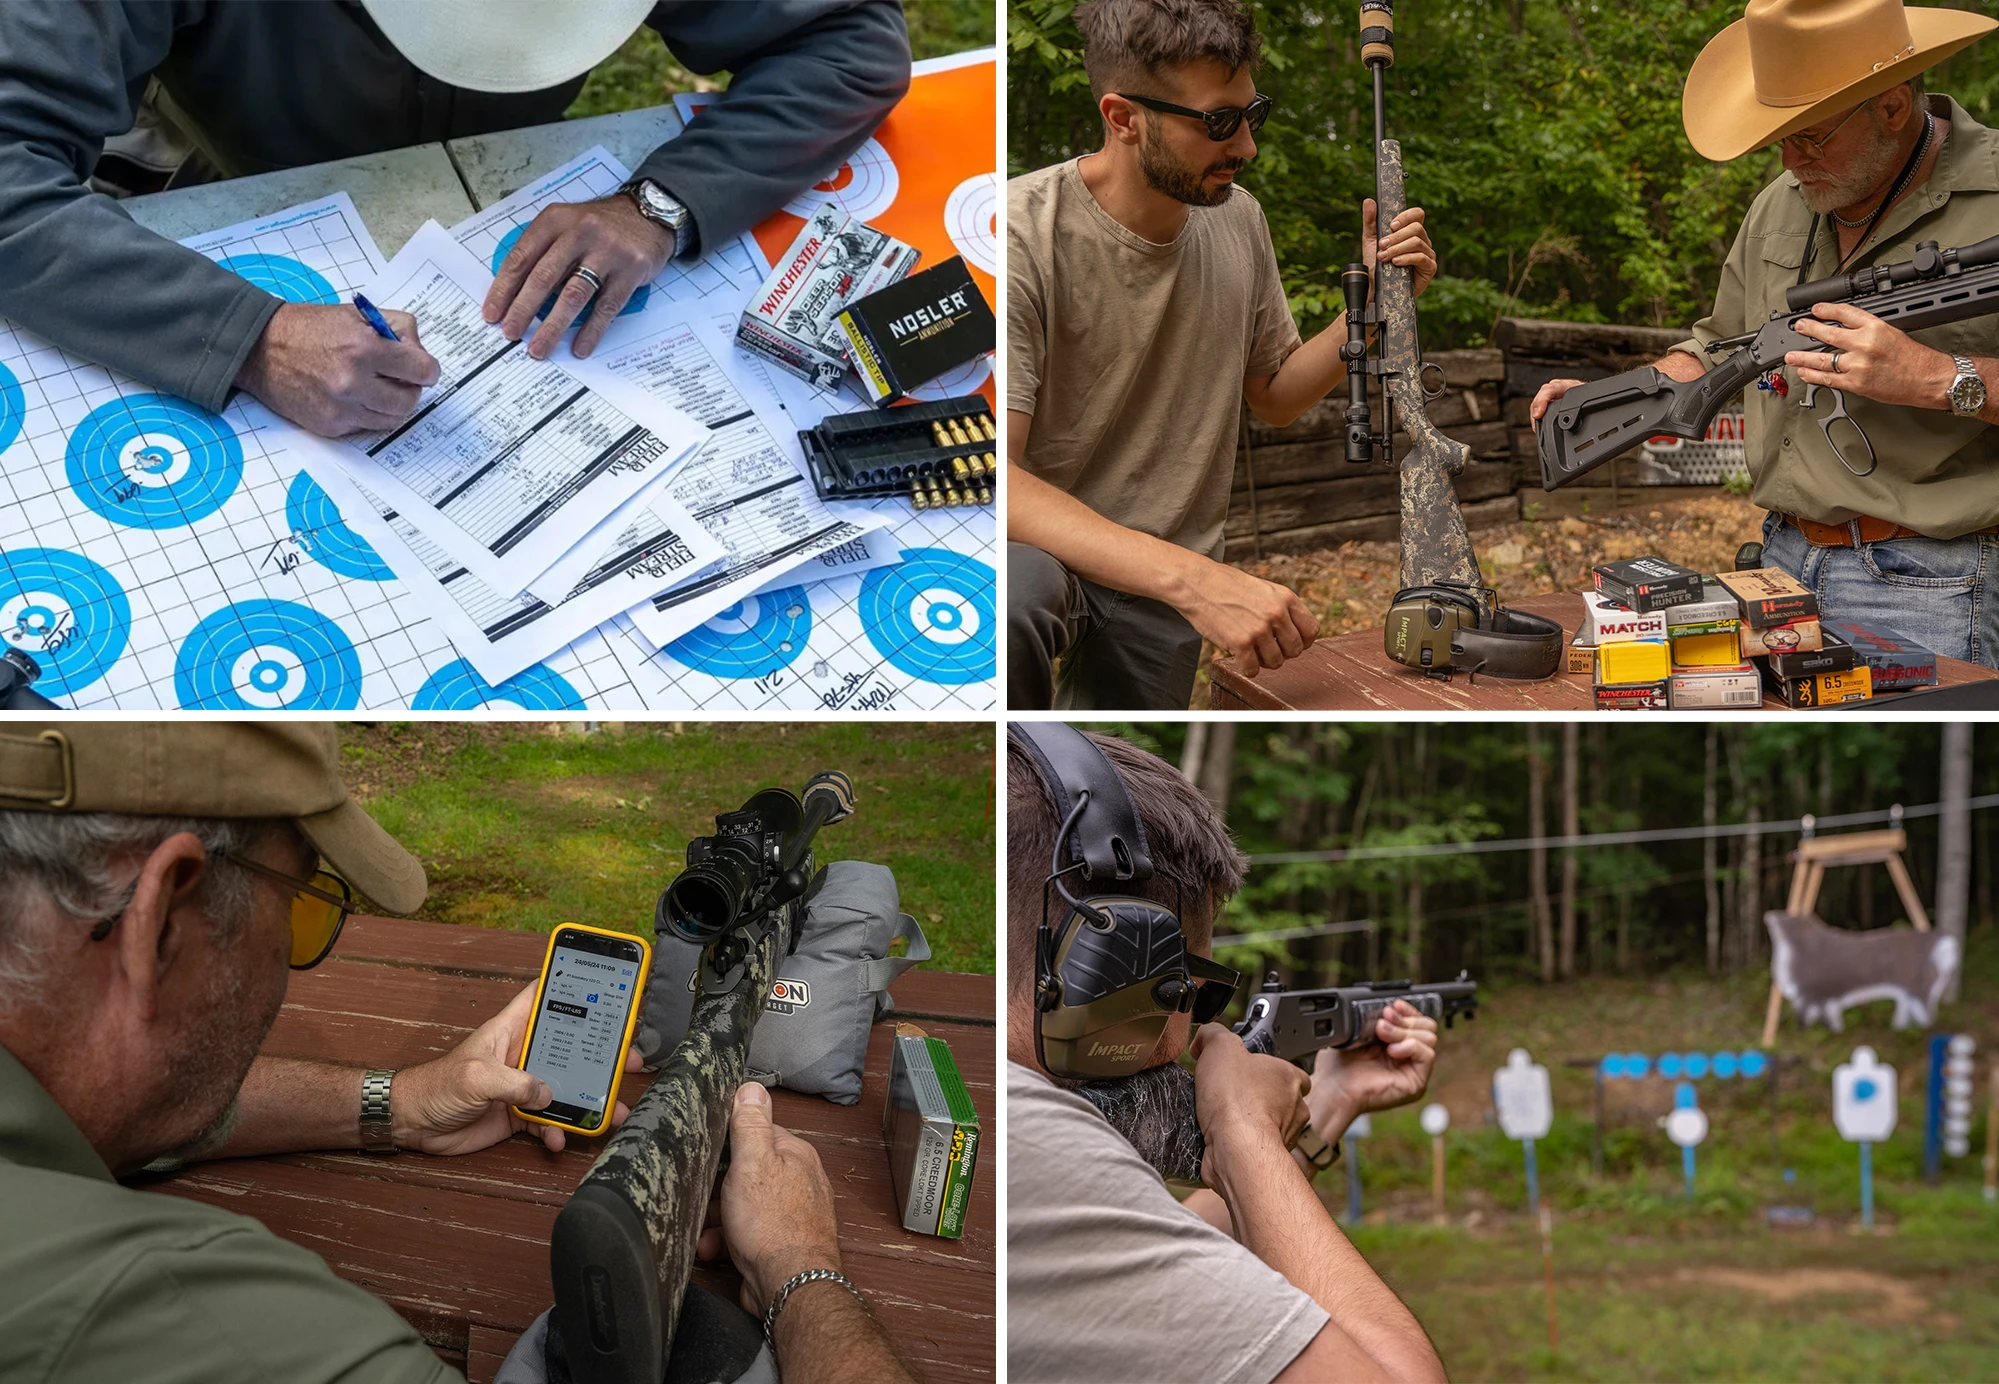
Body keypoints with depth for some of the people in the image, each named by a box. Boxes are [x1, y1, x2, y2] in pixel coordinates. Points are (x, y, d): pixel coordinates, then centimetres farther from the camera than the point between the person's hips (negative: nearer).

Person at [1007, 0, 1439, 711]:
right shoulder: (1020, 234, -23)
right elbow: (988, 478, -32)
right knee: (1016, 601, -37)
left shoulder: (1237, 218, 0)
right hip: (1034, 551, -6)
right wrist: (1191, 577, -42)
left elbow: (1275, 395, 16)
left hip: (1163, 584, 6)